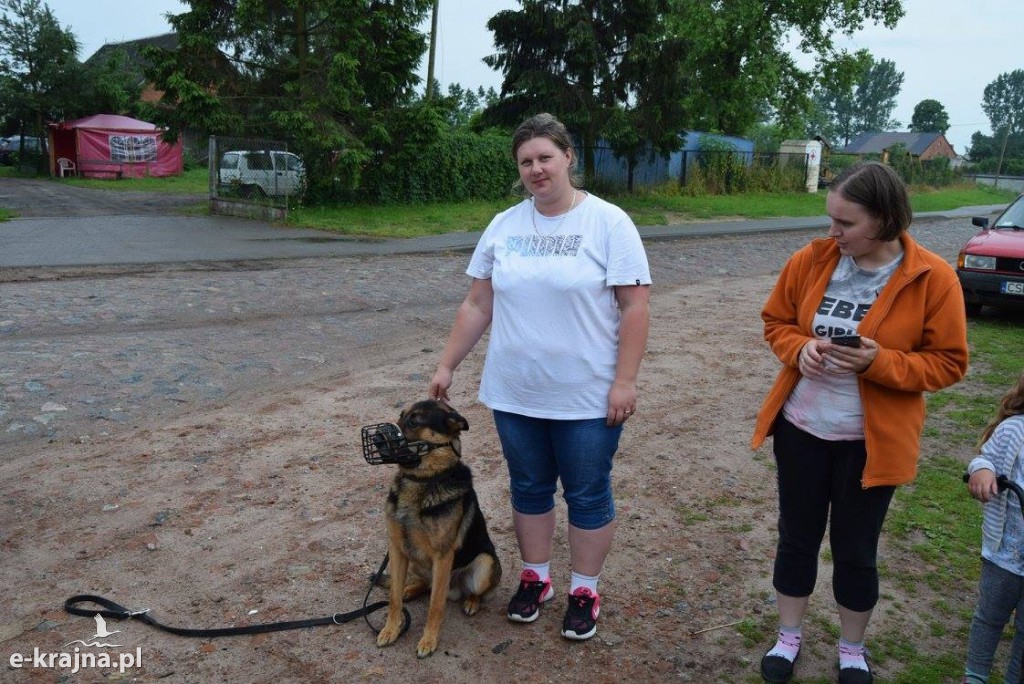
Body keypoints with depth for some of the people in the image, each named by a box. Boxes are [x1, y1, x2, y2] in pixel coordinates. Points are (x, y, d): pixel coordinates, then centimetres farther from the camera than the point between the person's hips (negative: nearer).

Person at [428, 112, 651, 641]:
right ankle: (534, 577, 36)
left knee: (587, 496, 10)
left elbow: (634, 307, -11)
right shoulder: (503, 226, 4)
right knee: (528, 489, 17)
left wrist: (624, 381, -15)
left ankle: (584, 591, 28)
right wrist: (447, 365, 7)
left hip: (588, 398, -4)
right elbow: (478, 305, 8)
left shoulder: (608, 222, -8)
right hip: (514, 395, 4)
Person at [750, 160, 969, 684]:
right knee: (797, 536, 16)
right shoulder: (811, 259, -6)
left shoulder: (933, 278, -13)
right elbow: (775, 320, 6)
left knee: (855, 549, 12)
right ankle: (788, 637, 37)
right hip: (801, 428, 3)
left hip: (871, 441, -2)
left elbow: (947, 363, -8)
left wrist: (879, 362, -24)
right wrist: (798, 349, -16)